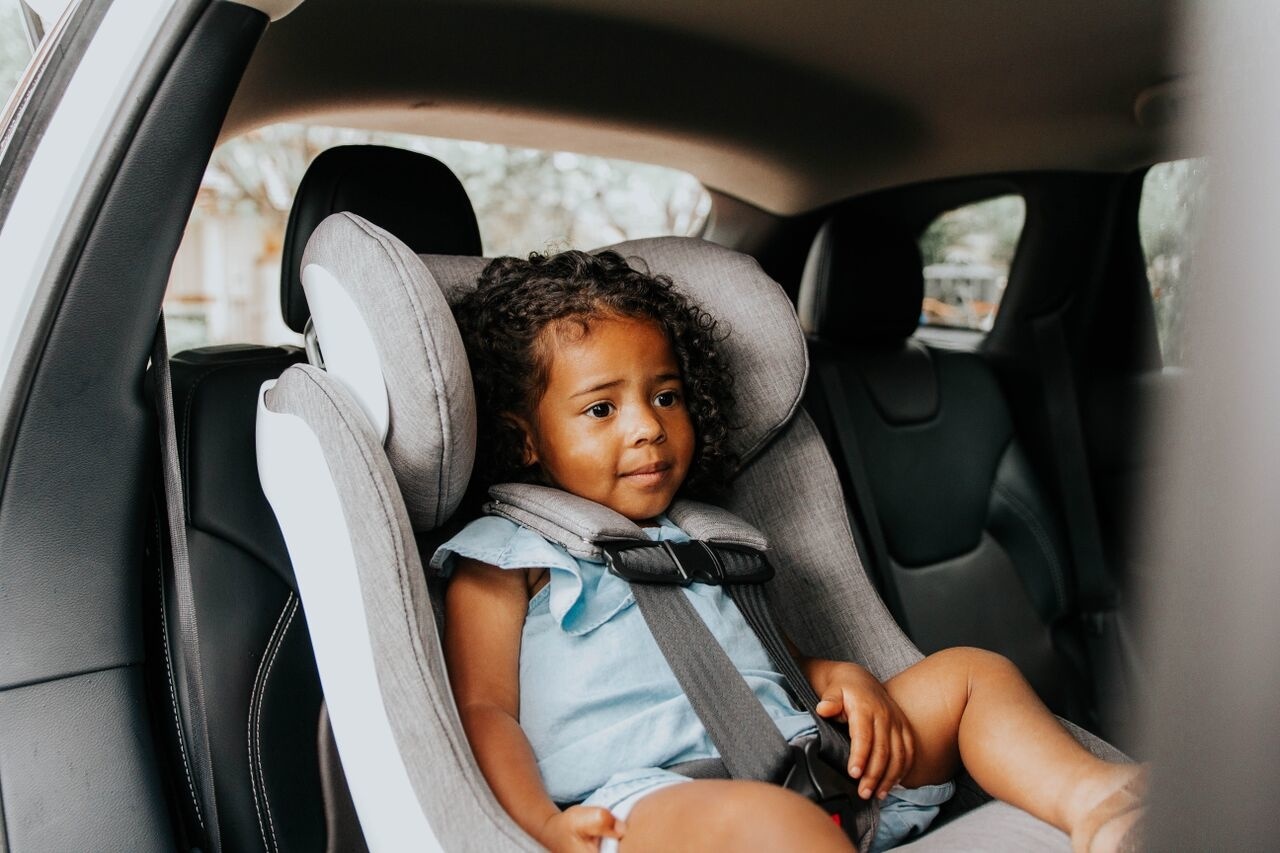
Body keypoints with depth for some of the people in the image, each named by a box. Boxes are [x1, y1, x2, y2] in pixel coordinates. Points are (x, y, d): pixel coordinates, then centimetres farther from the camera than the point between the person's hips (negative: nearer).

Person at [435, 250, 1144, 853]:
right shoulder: (505, 560, 9)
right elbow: (483, 709, 0)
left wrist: (843, 679, 6)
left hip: (812, 771, 7)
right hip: (645, 793, -7)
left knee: (970, 673, 5)